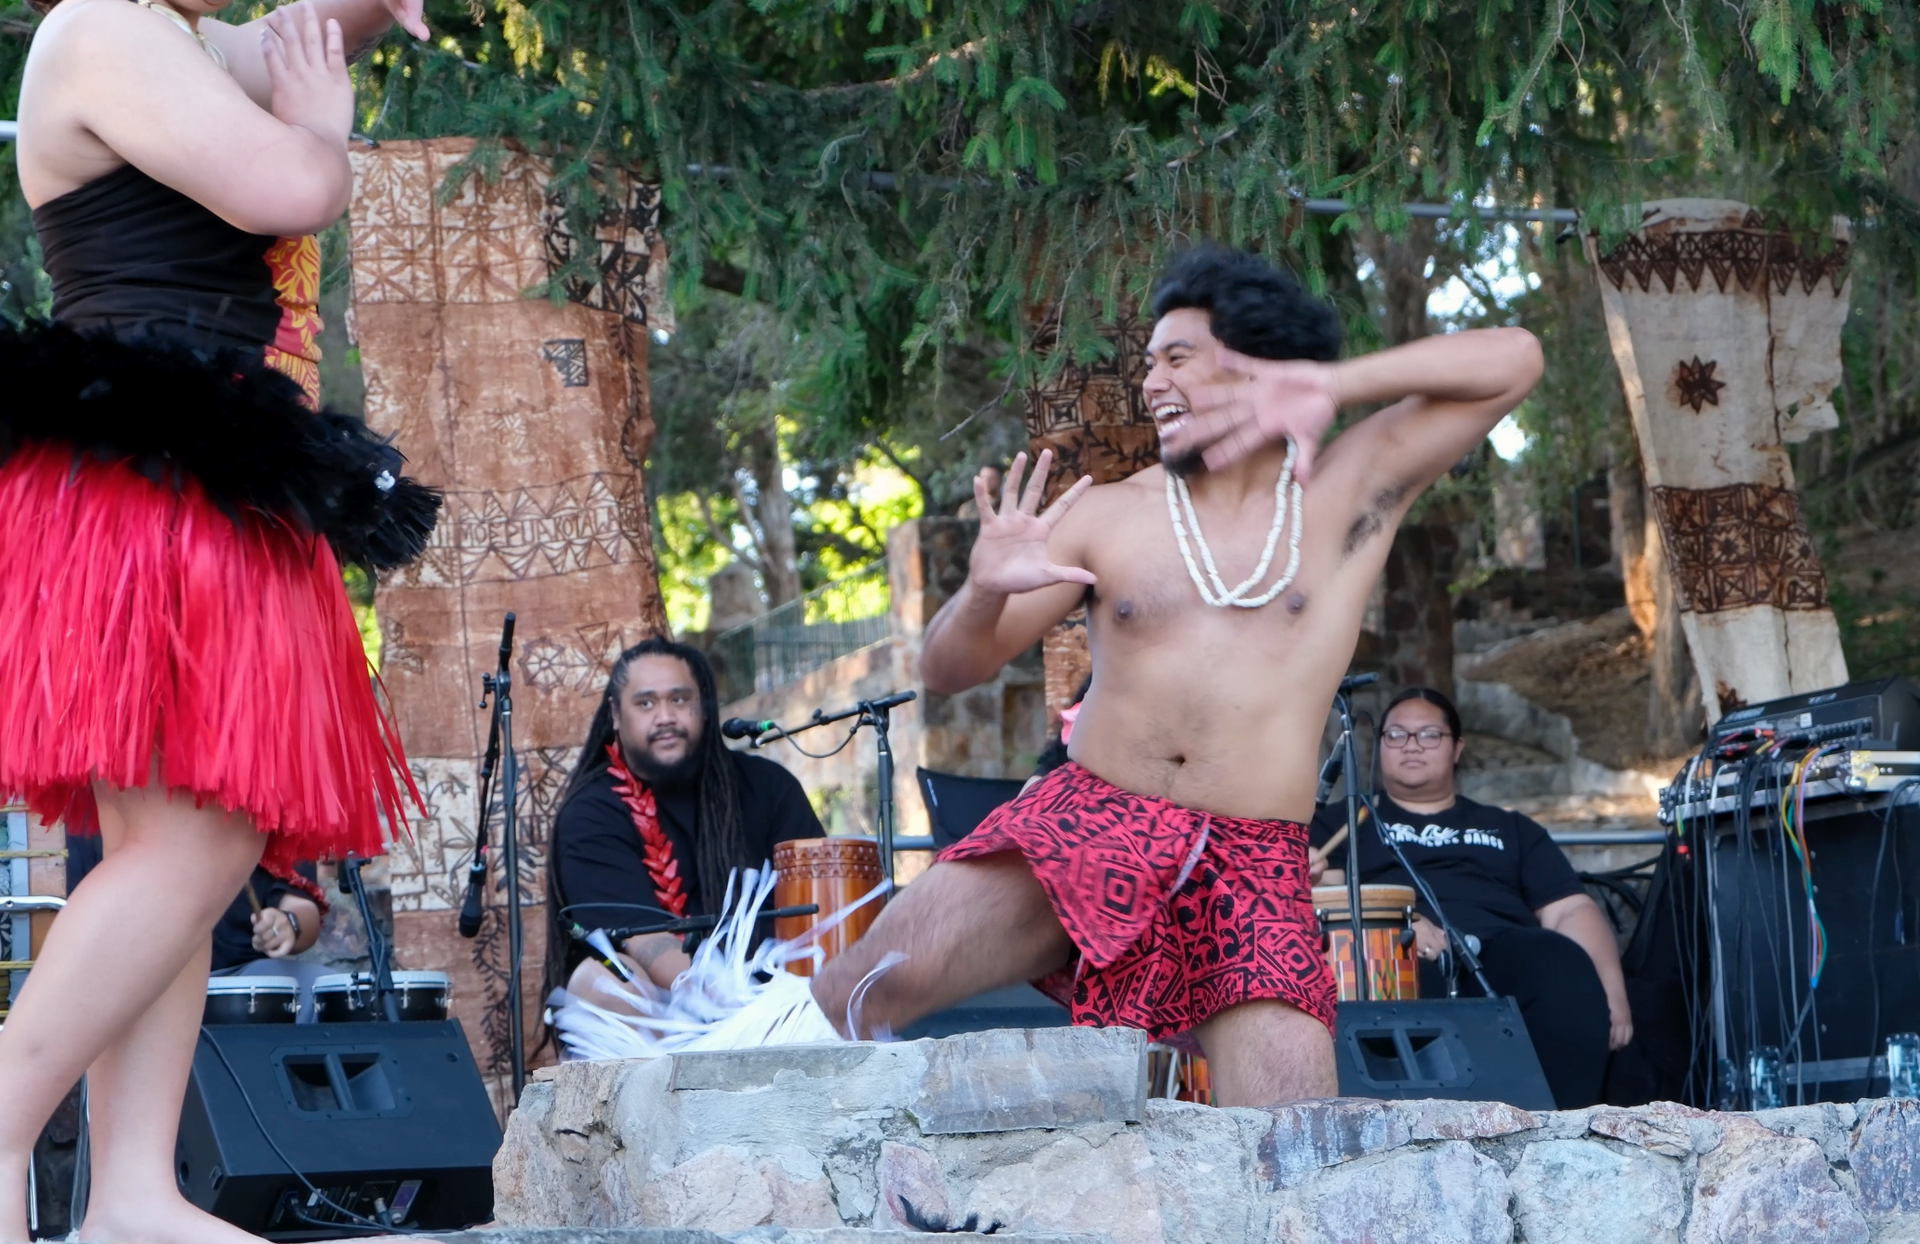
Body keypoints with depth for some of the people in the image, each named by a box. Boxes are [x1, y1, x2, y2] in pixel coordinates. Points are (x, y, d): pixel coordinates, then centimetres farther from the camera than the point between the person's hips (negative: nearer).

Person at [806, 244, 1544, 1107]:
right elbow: (948, 670, 9)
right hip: (1083, 832, 0)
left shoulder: (1351, 491, 9)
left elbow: (1512, 361, 1)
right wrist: (985, 592, -15)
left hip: (1254, 866, 0)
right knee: (883, 976, -28)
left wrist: (1333, 383, -10)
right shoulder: (1107, 518, 10)